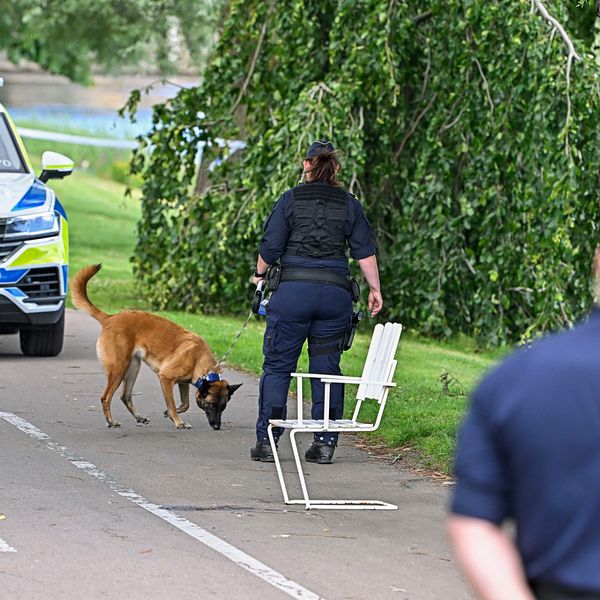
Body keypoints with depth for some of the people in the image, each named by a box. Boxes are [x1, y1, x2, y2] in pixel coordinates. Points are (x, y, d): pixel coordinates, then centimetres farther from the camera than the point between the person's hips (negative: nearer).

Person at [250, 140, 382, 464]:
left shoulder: (290, 200, 1)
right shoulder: (349, 204, 8)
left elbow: (270, 245, -1)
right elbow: (365, 250, 3)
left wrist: (260, 274, 16)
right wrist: (375, 289, 10)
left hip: (293, 290, -2)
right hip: (335, 291, 2)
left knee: (277, 365, 3)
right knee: (327, 367, 8)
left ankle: (266, 440, 1)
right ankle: (325, 443, 6)